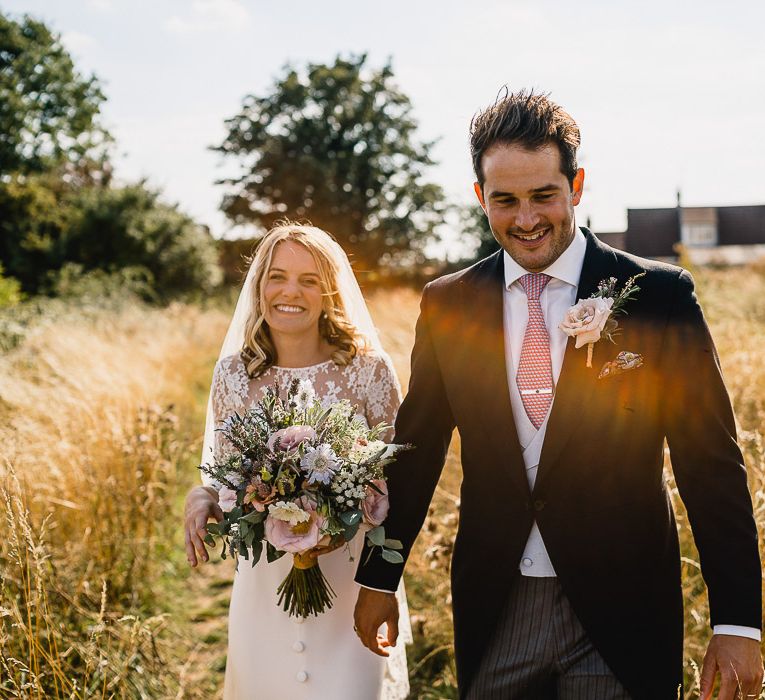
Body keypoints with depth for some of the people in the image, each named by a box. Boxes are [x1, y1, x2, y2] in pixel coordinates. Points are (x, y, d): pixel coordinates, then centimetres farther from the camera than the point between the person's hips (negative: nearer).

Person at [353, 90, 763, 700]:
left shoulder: (660, 295, -7)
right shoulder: (447, 304, 1)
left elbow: (713, 466, -7)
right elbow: (415, 451, 9)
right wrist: (378, 578, 12)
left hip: (620, 611, -2)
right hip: (494, 610, 3)